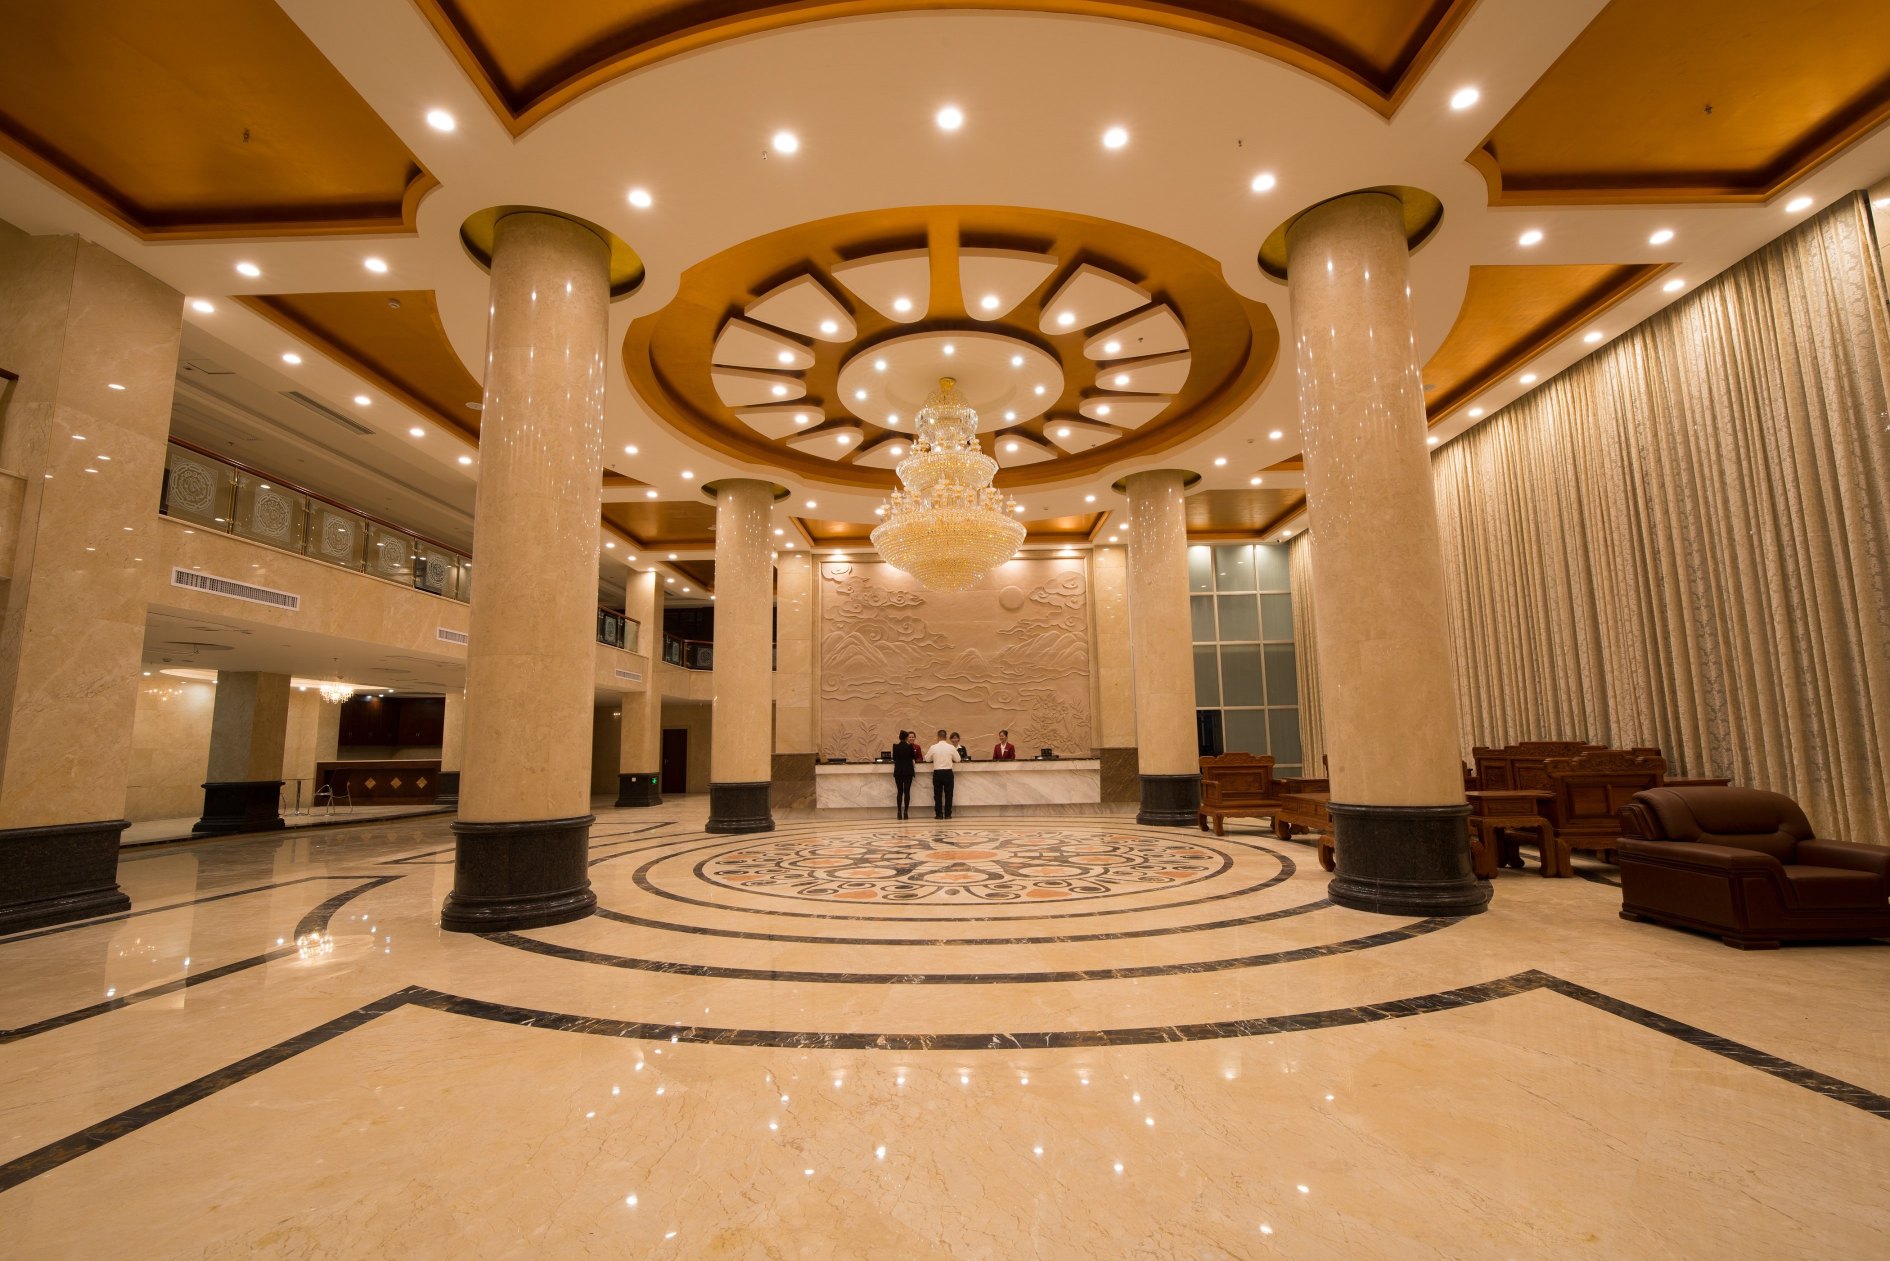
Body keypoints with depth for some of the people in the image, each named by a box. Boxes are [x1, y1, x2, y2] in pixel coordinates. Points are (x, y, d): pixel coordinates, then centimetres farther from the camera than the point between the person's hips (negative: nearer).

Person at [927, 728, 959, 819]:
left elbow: (927, 759, 6)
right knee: (948, 794, 8)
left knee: (938, 794, 8)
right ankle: (947, 814, 8)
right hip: (948, 772, 0)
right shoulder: (951, 747, -5)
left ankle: (939, 814, 8)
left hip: (937, 773, 0)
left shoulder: (933, 747, -5)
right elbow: (957, 759, 5)